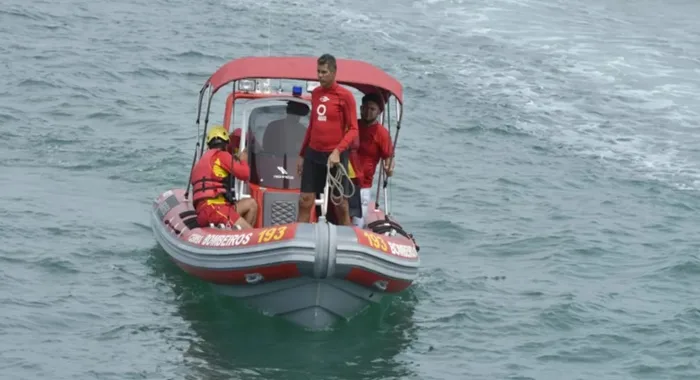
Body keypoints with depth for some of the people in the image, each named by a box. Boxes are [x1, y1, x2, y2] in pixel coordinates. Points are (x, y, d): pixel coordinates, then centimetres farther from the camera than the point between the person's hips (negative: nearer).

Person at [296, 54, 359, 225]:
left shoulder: (345, 95, -7)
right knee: (305, 202, 0)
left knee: (340, 205, 1)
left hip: (335, 156, -5)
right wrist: (302, 154, 19)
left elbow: (353, 129, -9)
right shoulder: (315, 93, 11)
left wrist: (337, 151, -21)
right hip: (313, 154, 5)